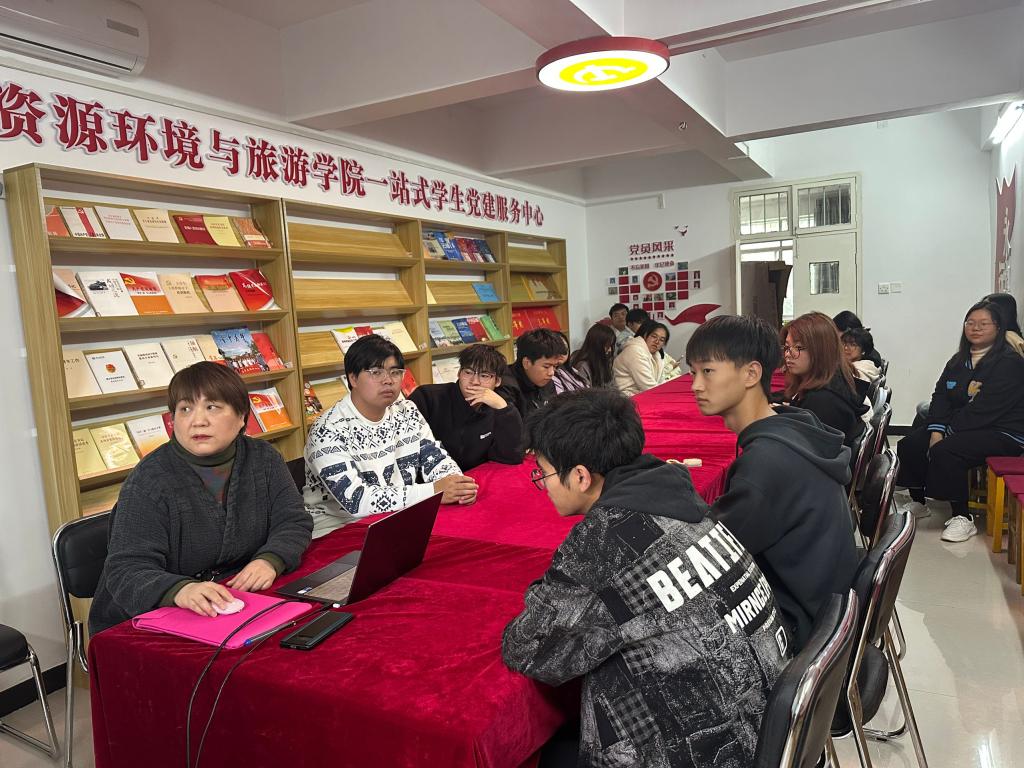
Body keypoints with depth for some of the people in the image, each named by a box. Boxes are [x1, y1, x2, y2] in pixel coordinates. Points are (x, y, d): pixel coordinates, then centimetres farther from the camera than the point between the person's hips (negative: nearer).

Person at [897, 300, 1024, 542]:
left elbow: (985, 409, -21)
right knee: (909, 445, -8)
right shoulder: (959, 360, 13)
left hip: (1001, 433, -8)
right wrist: (936, 430, -12)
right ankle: (918, 502, 11)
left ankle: (963, 518, -16)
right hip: (961, 426, 8)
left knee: (944, 451, -31)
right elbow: (941, 396, 4)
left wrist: (946, 429, -17)